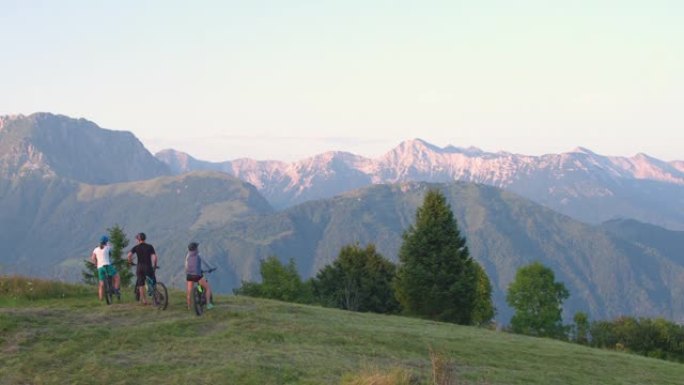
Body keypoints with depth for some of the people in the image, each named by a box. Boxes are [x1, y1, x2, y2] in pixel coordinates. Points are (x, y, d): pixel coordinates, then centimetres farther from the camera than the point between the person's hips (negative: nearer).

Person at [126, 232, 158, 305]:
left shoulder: (136, 247, 1)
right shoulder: (150, 246, 0)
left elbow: (129, 255, -12)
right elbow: (154, 257, -9)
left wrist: (130, 262, 6)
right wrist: (154, 265, 4)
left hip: (140, 267, 1)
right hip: (148, 267, -1)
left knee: (141, 285, 8)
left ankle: (143, 300, 9)